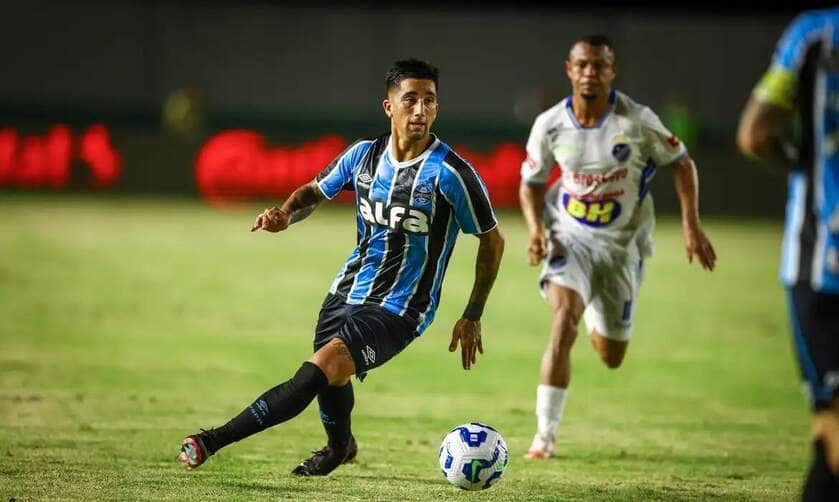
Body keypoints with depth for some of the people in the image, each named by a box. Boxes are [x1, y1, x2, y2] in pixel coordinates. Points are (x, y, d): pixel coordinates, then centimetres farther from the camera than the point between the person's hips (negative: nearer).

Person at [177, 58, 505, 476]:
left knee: (320, 370, -23)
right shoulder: (364, 154, -2)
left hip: (398, 310, -6)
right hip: (348, 290, 6)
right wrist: (285, 214, -8)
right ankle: (339, 447, 53)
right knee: (330, 380, 19)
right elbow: (316, 191, 16)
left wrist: (472, 317, -3)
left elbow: (492, 241, -5)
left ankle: (214, 441, -23)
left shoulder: (451, 173, -17)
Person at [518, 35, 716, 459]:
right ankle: (545, 434, -24)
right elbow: (531, 183, 6)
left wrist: (691, 225, -8)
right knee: (564, 315, -28)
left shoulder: (637, 121, -16)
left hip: (622, 244, 1)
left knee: (611, 358, 8)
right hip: (570, 236, 0)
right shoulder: (550, 125, -10)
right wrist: (535, 228, -12)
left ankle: (596, 319, 49)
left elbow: (681, 163, -1)